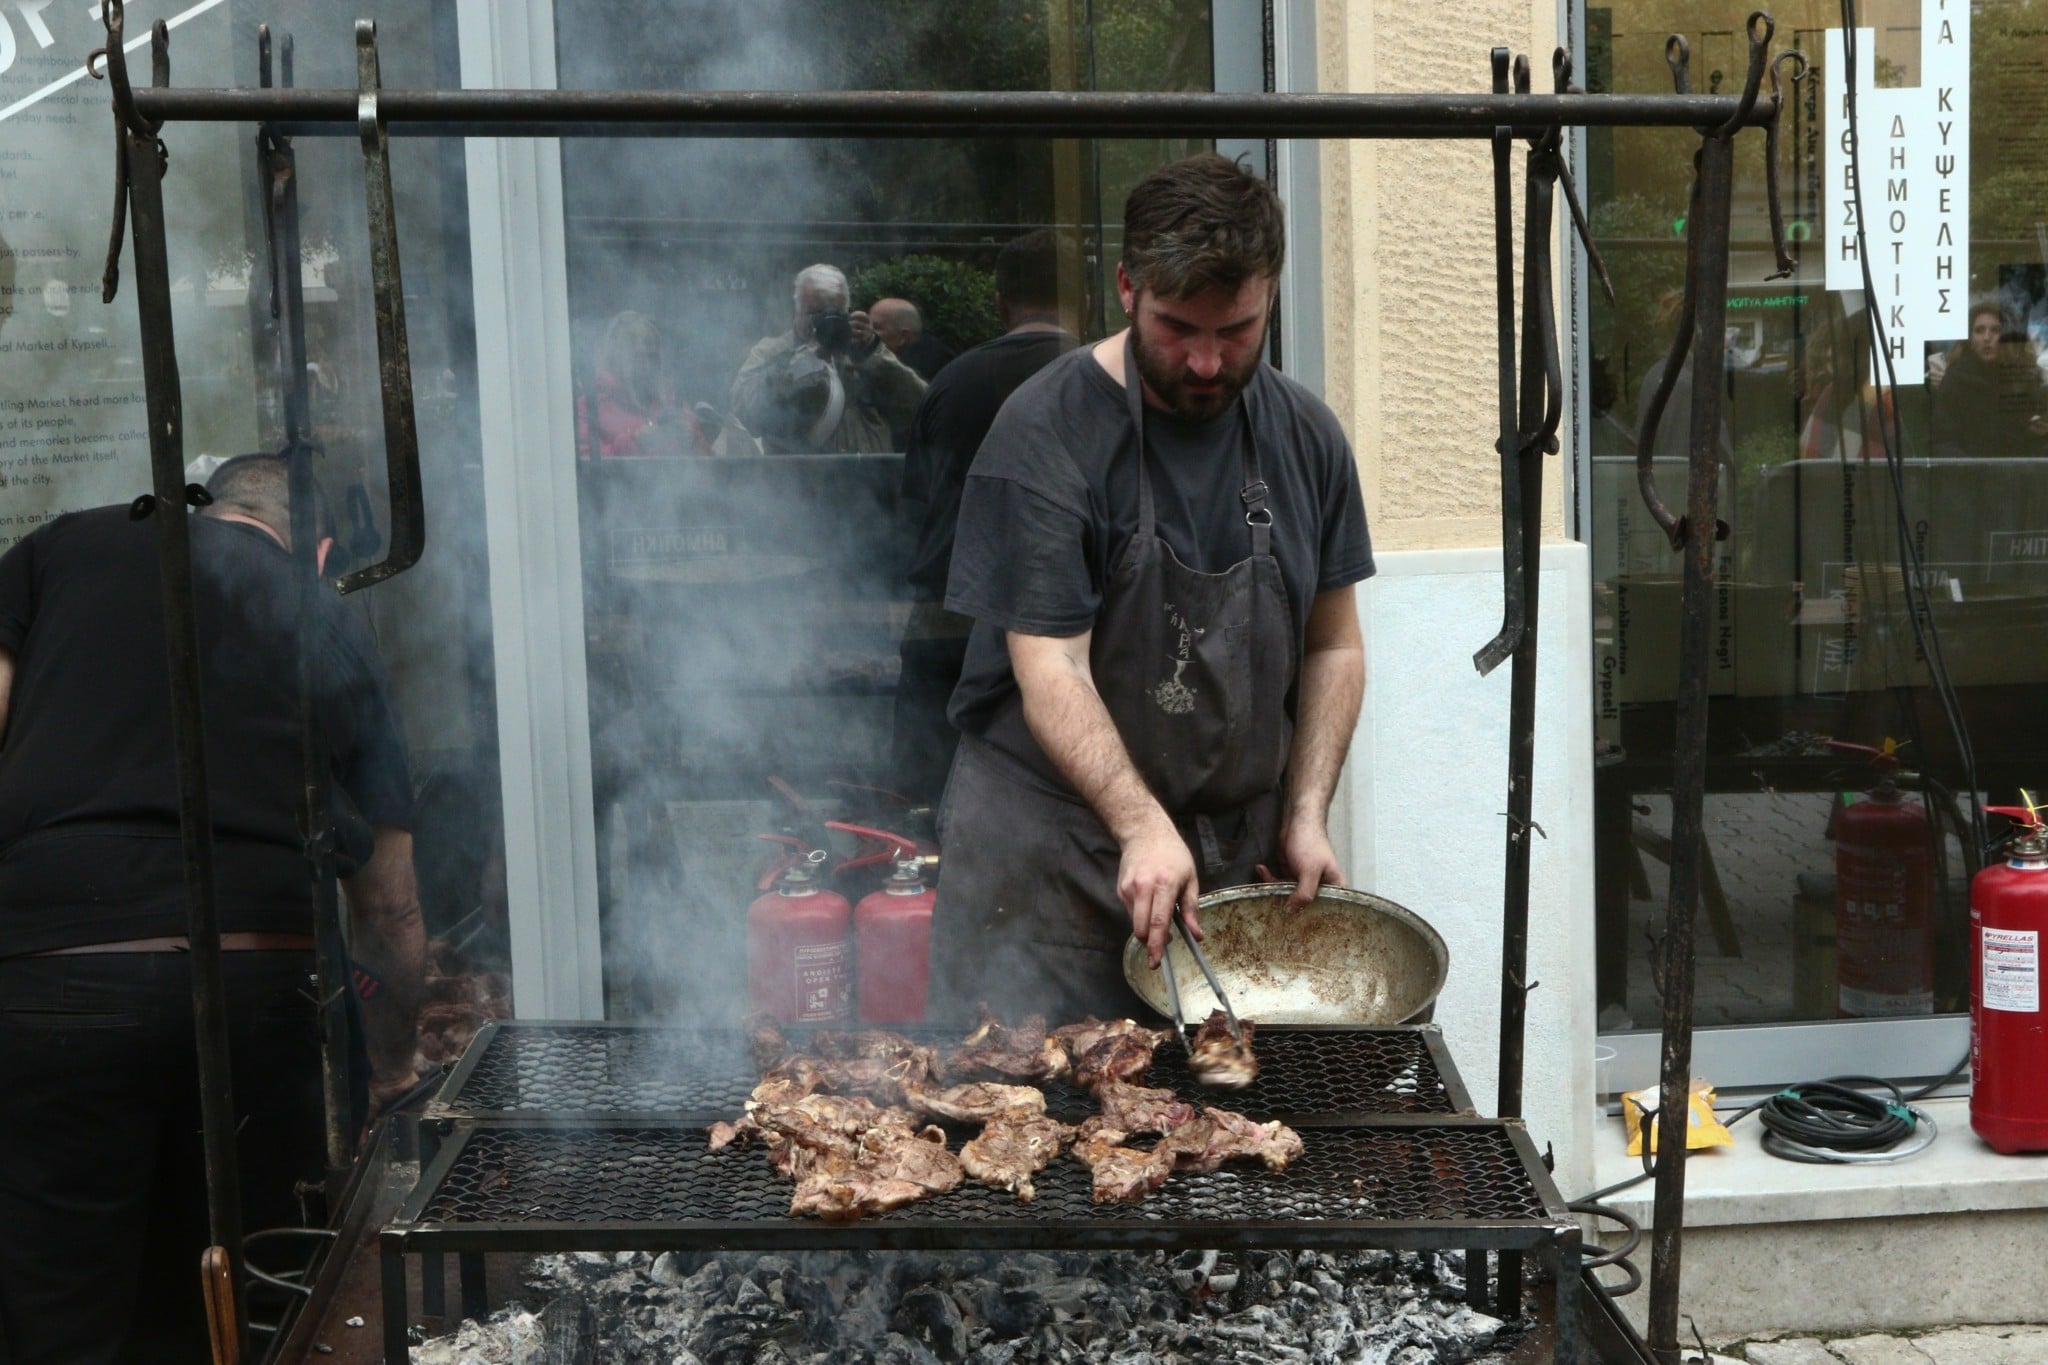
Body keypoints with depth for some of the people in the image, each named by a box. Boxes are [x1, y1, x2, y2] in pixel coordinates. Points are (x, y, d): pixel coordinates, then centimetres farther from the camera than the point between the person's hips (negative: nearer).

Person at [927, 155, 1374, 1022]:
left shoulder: (1305, 437, 5)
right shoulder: (1047, 433, -12)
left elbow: (1333, 647, 12)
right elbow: (1050, 670, -17)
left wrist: (1306, 815, 3)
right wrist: (1143, 827, -27)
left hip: (1239, 849, 4)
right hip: (1051, 854, -4)